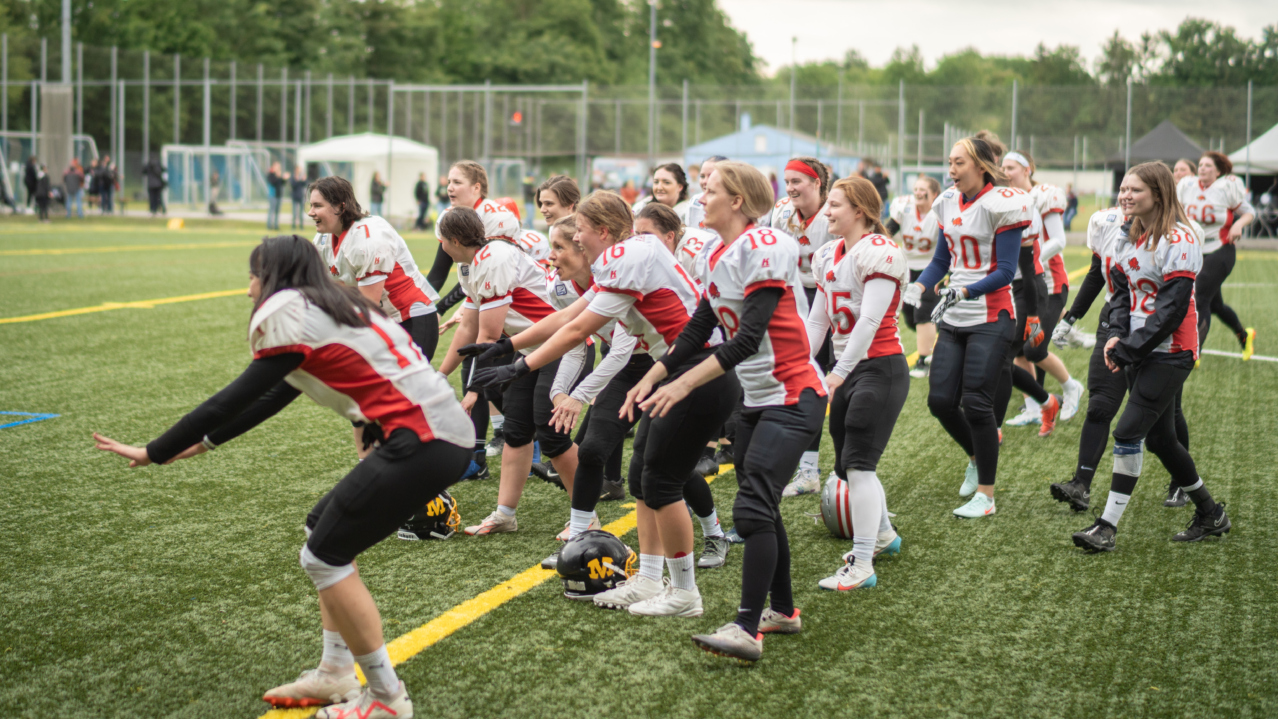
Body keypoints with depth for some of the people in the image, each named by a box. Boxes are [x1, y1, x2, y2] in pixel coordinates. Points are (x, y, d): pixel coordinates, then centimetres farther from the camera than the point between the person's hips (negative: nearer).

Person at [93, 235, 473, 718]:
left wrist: (154, 454, 3)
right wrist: (204, 441, 32)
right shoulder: (330, 310, 22)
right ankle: (335, 674, 23)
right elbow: (272, 399, 28)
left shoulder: (294, 320, -5)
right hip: (438, 432, 9)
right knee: (326, 531, 18)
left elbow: (233, 400, -5)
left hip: (425, 439, -9)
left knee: (324, 555, -3)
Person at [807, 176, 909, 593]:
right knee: (847, 464, 13)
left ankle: (861, 565, -12)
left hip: (880, 368, -8)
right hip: (847, 369, 8)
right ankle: (883, 534, 37)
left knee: (858, 463, -13)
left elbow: (869, 320, -21)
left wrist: (838, 374, -23)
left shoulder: (879, 252, -14)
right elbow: (817, 320, 15)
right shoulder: (829, 256, 12)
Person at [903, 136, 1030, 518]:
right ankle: (976, 457, 31)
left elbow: (1005, 272, -15)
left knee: (976, 404, -8)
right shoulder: (949, 203, 9)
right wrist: (917, 286, -3)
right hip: (953, 320, 7)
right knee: (940, 400, 2)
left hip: (991, 319, -7)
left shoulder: (1001, 205, -12)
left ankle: (985, 495, 4)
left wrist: (962, 292, -27)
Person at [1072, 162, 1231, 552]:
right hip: (1139, 352, 9)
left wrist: (1129, 349, -18)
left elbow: (1173, 308, -19)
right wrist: (1116, 335, -5)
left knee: (1128, 432, -13)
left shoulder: (1178, 240, -15)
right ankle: (1210, 514, 29)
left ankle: (1107, 527, -9)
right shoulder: (1128, 238, 11)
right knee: (1160, 438, 13)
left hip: (1170, 353, -9)